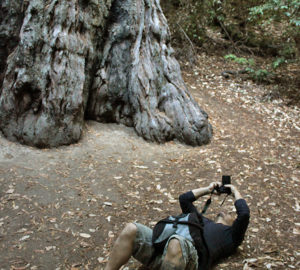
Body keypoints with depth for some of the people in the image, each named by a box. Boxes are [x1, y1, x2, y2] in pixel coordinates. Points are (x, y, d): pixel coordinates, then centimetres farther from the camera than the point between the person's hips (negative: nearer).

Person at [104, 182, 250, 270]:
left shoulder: (230, 235, 26)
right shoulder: (203, 220, 42)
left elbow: (244, 214, 8)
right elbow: (184, 199, 46)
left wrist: (235, 192, 25)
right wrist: (207, 189, 47)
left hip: (192, 253, -6)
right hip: (164, 242, 6)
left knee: (175, 244, -44)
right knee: (131, 230, -21)